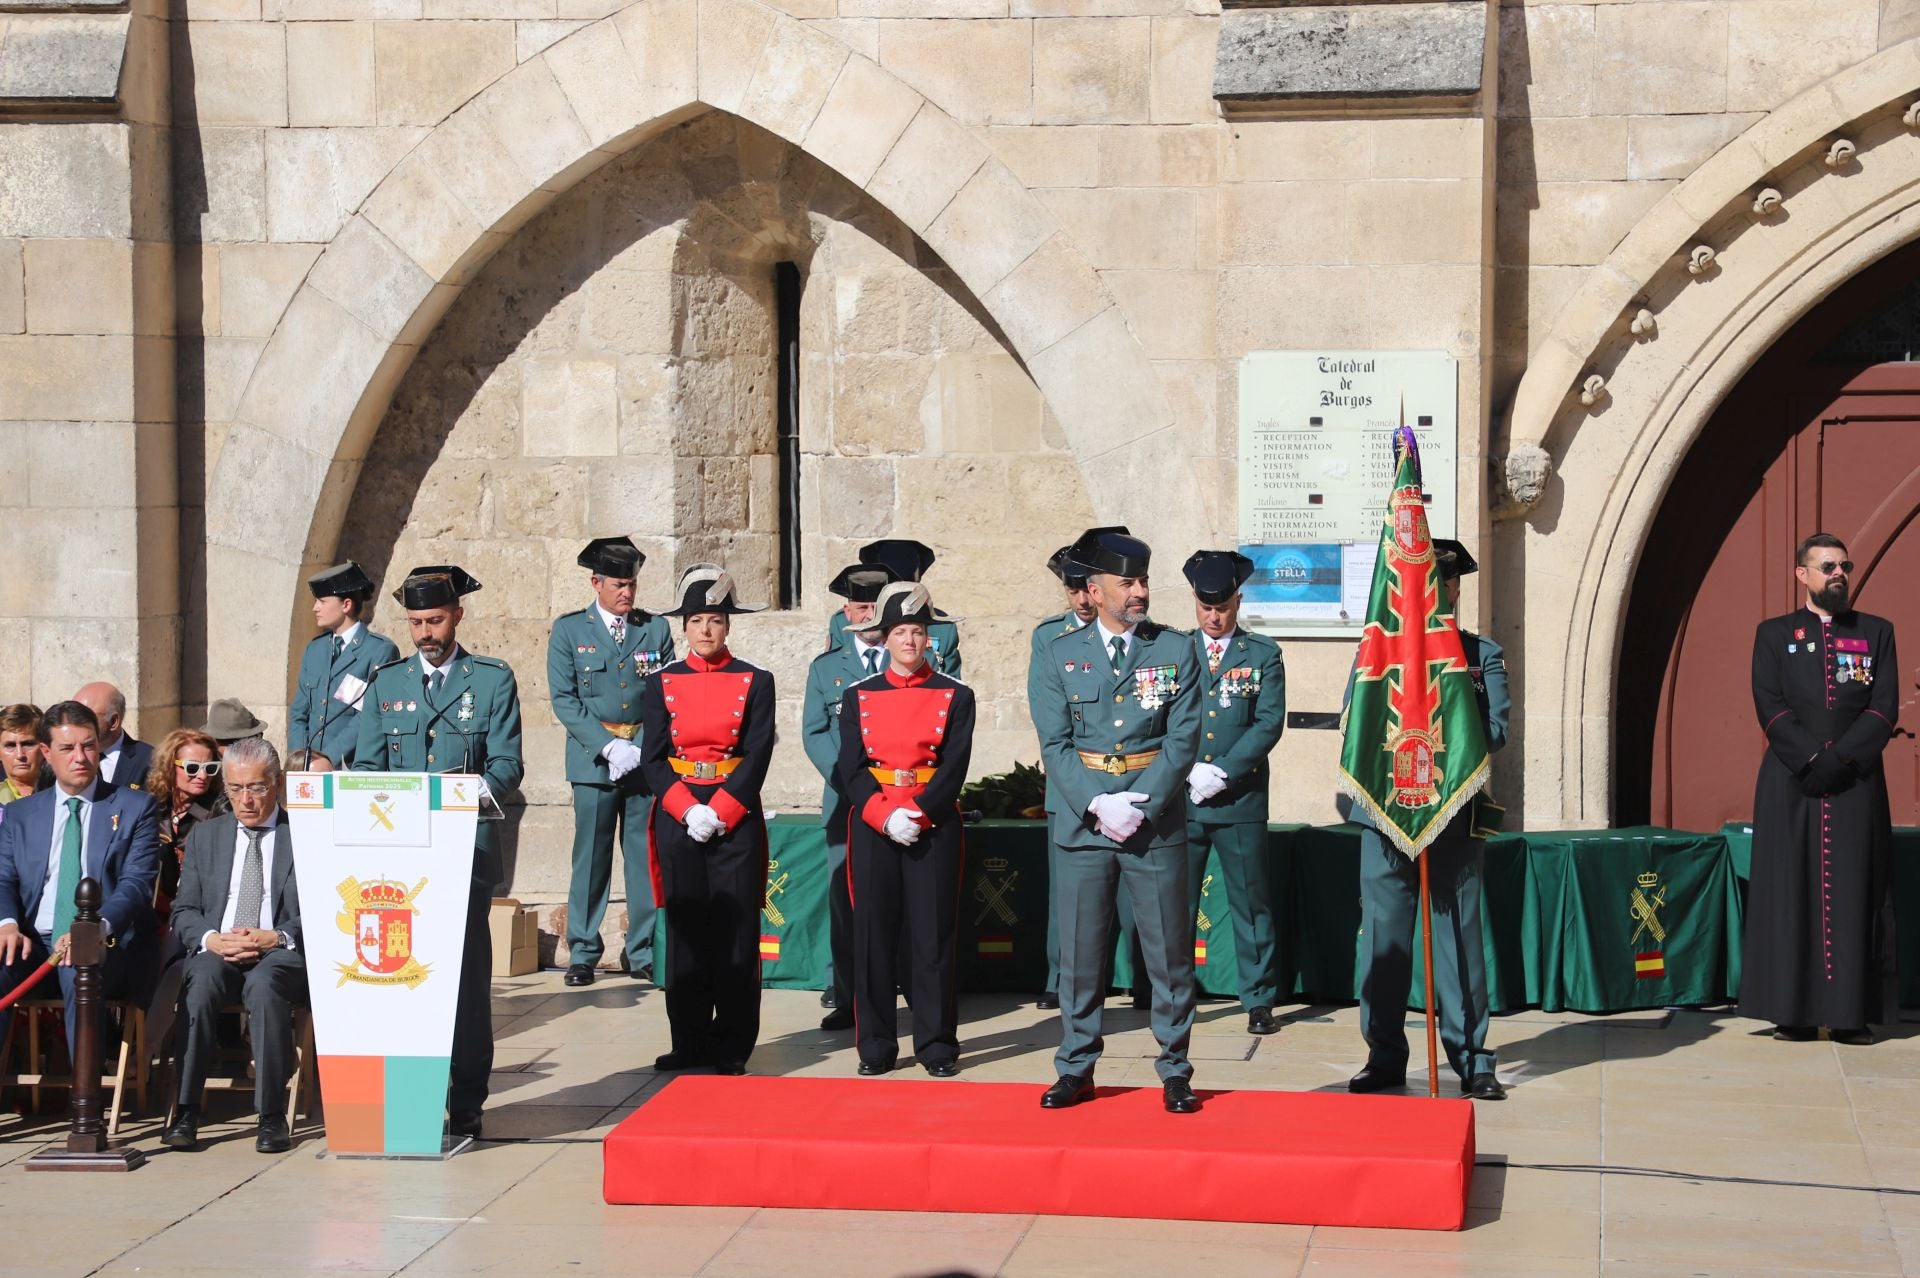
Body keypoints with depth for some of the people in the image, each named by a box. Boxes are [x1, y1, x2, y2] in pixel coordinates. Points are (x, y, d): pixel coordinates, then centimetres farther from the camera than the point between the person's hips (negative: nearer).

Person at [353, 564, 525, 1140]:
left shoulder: (494, 680, 8)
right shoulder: (386, 683, 16)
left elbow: (507, 763, 0)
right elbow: (367, 767, 12)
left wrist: (478, 789, -21)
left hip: (467, 844, -2)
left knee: (467, 972, -5)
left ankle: (466, 1102, -1)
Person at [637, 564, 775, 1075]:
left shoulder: (755, 682, 4)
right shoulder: (662, 684, 7)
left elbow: (757, 755, -4)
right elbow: (653, 759, 2)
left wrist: (719, 812, -13)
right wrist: (687, 811, -12)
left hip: (736, 816, -1)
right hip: (678, 817, 1)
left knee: (737, 931, -1)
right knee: (684, 928, 4)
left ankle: (732, 1046, 4)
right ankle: (690, 1043, 11)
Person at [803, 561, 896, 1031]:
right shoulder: (826, 667, 13)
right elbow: (814, 733, 7)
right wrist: (849, 780, -7)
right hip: (845, 800, 1)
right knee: (844, 901, -2)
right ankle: (844, 996, 1)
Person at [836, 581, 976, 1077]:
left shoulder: (956, 696, 3)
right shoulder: (859, 697, 7)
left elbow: (954, 768, -5)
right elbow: (851, 769, -1)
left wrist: (916, 813, -16)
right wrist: (886, 816, -15)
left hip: (934, 824, -1)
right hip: (872, 826, 1)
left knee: (935, 936, 1)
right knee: (873, 935, 2)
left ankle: (937, 1044, 8)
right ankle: (876, 1045, 10)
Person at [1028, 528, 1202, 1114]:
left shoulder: (1175, 651, 4)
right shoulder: (1062, 653, 5)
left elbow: (1183, 739, -1)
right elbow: (1055, 744, 1)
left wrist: (1141, 807, -11)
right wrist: (1098, 806, -12)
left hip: (1157, 824, 0)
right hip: (1084, 822, 1)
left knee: (1170, 952, 1)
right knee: (1080, 952, 4)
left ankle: (1175, 1071, 10)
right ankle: (1076, 1070, 14)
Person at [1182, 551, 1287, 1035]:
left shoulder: (1263, 655, 5)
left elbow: (1269, 723, -3)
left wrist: (1223, 773, -12)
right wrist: (1190, 772, -9)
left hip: (1241, 800, -1)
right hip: (1180, 799, 1)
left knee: (1251, 902, 2)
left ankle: (1260, 1002, 8)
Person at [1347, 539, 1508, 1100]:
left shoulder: (1483, 654, 10)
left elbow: (1495, 731, -1)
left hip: (1456, 816, -1)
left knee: (1460, 934, 0)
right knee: (1382, 934, 0)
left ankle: (1472, 1061, 7)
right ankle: (1385, 1058, 8)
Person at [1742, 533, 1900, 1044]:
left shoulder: (1876, 632, 12)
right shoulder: (1774, 634, 10)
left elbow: (1885, 708, 1)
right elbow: (1770, 706, -1)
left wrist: (1839, 758, -12)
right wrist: (1812, 759, -14)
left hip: (1856, 785, 1)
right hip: (1790, 786, 0)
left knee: (1853, 895, -2)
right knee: (1790, 894, -3)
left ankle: (1852, 1013, -1)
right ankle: (1795, 1013, -1)